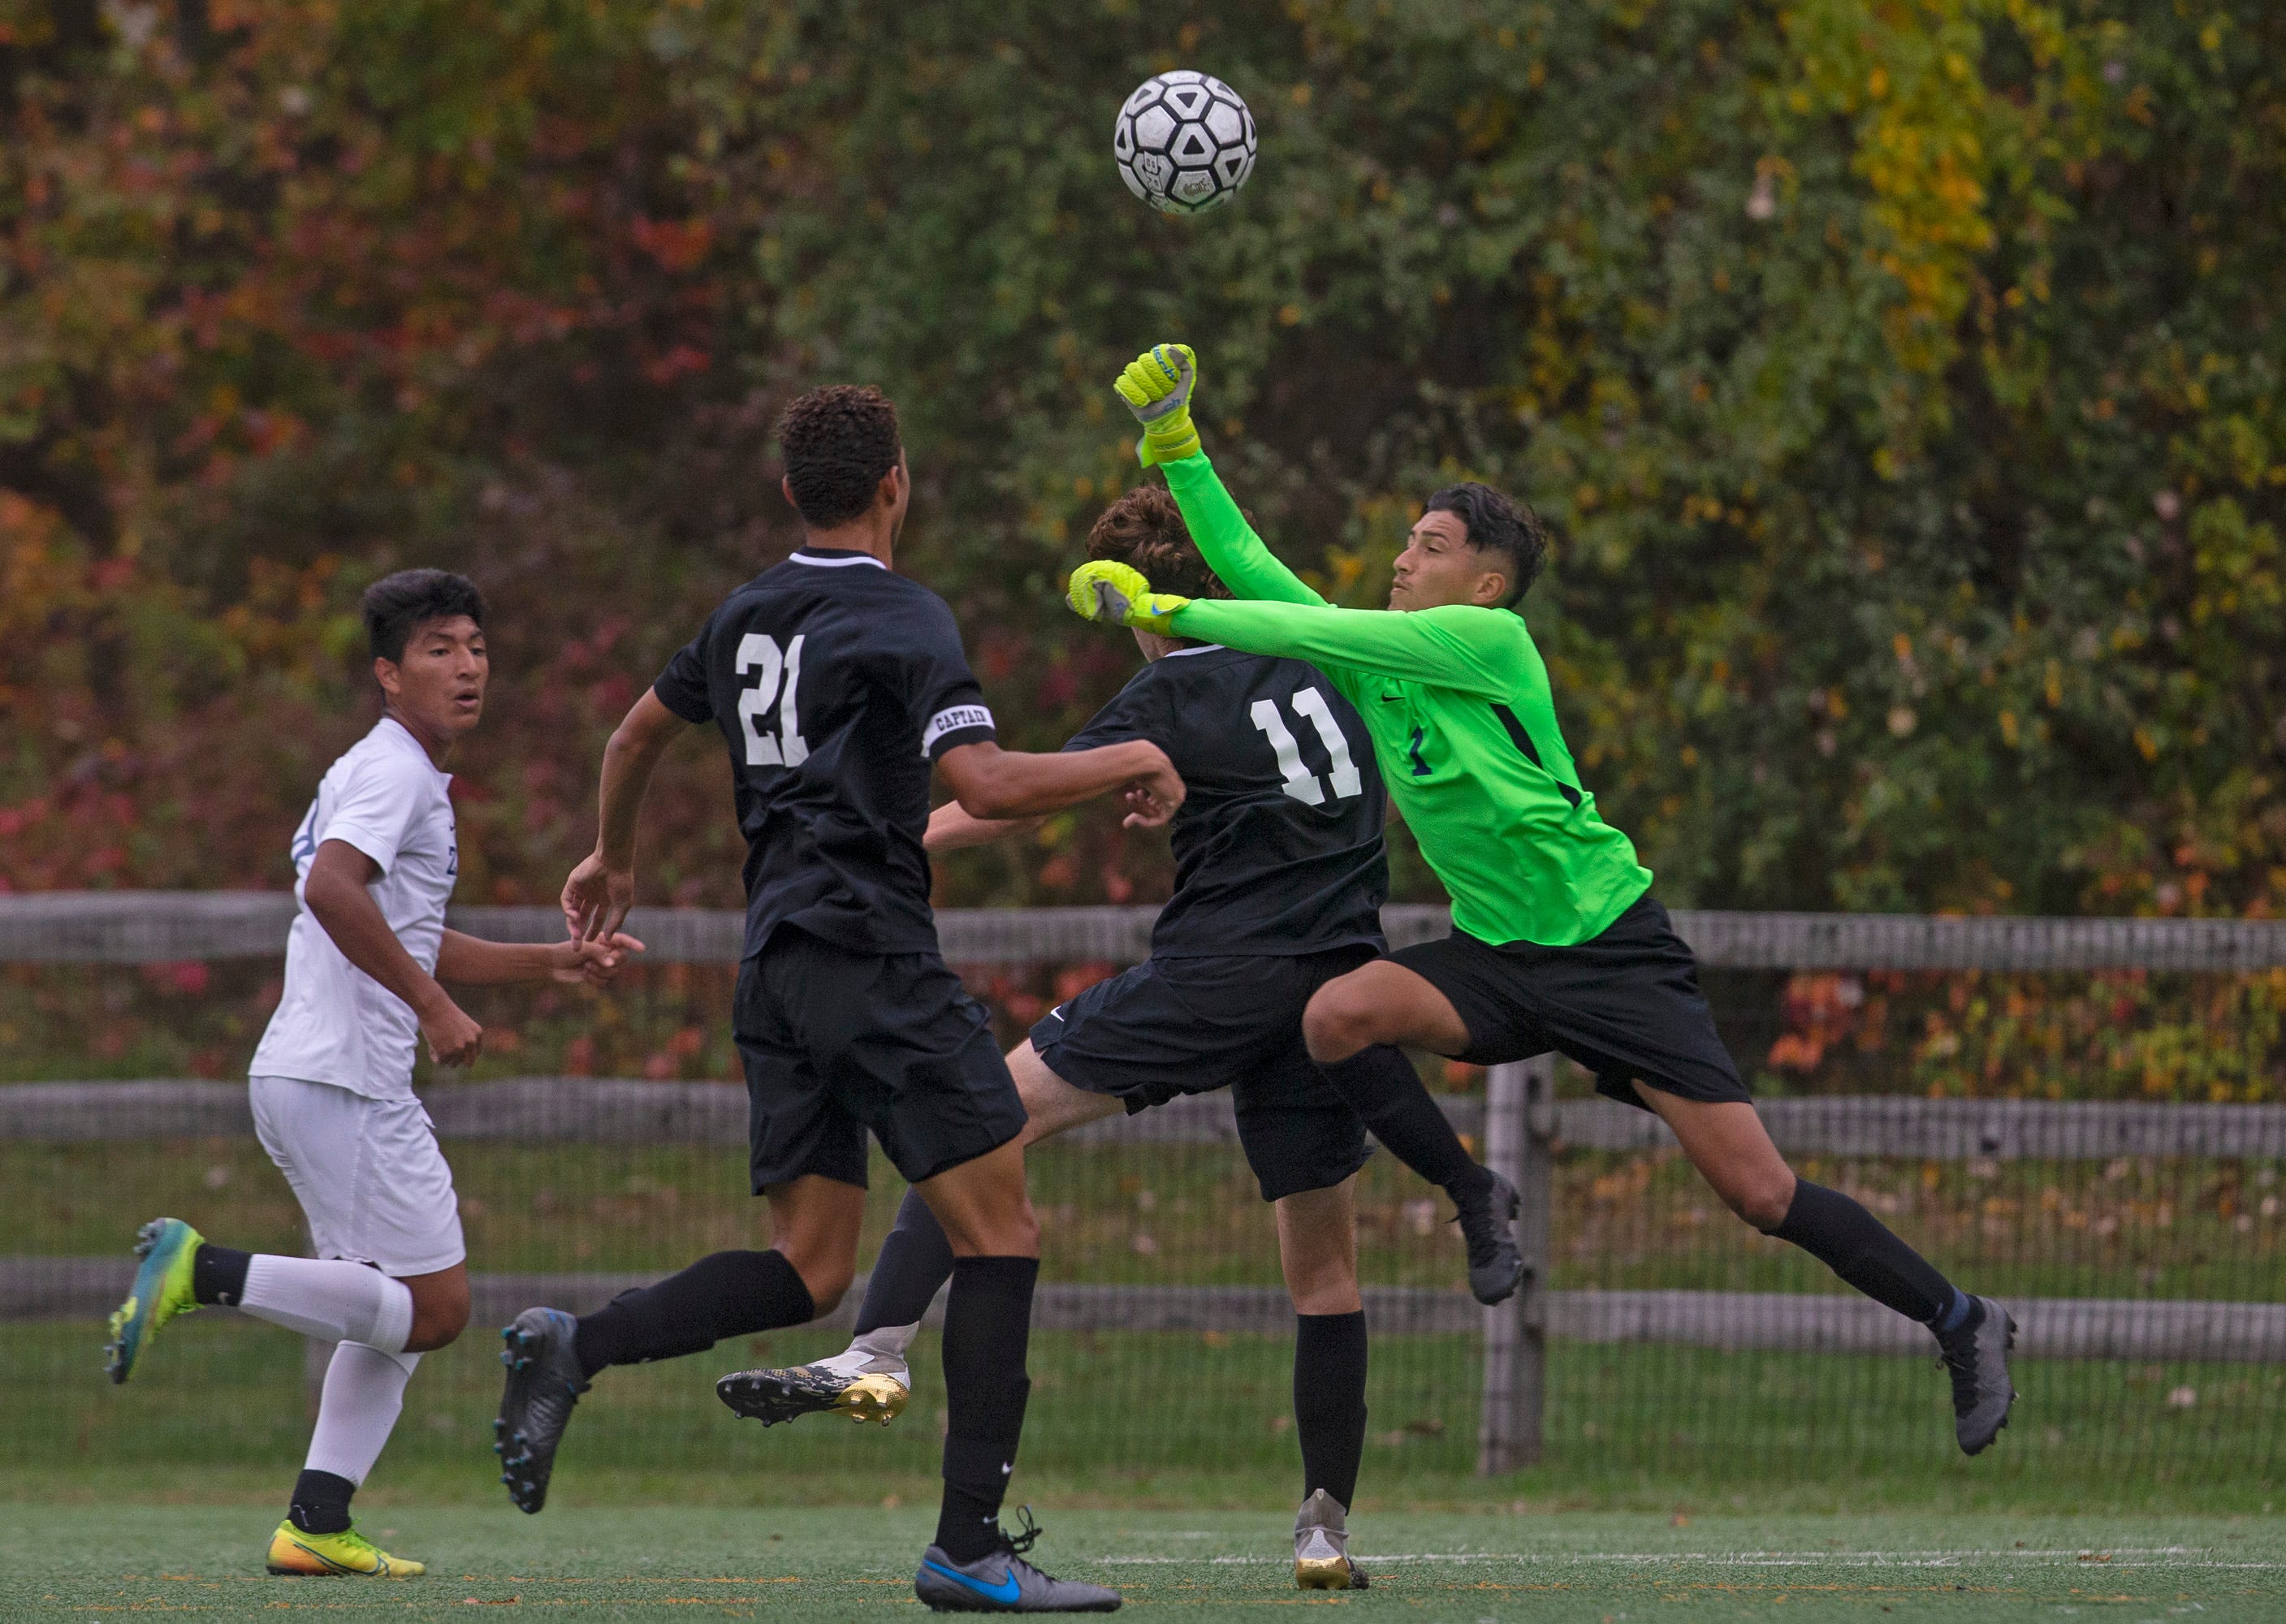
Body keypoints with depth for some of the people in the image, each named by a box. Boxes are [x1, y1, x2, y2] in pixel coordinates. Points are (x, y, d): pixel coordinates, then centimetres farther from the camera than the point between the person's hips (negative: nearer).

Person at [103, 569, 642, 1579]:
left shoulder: (399, 774, 23)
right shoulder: (394, 772, -9)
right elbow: (331, 889, -27)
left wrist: (554, 963, 28)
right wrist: (433, 1007, -22)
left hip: (307, 1078, 10)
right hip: (340, 1078, -10)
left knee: (398, 1312, 12)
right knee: (433, 1306, -9)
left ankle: (316, 1524, 5)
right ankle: (205, 1272, -13)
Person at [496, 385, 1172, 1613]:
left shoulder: (746, 615, 16)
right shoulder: (900, 619, -8)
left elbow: (637, 737, 31)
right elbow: (988, 785, -20)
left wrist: (612, 861, 49)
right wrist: (1129, 761, -4)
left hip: (776, 961, 8)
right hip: (874, 958, -8)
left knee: (810, 1268, 8)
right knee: (997, 1228, -5)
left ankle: (573, 1349, -10)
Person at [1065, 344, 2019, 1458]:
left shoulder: (1489, 640, -14)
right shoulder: (1369, 658, 7)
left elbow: (1322, 630, -19)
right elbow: (1249, 568, 8)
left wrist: (1165, 609, -14)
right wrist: (1173, 445, 0)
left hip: (1608, 943, -6)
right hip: (1495, 955, 6)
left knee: (1758, 1194, -11)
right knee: (1338, 1014, -23)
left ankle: (1960, 1324, 6)